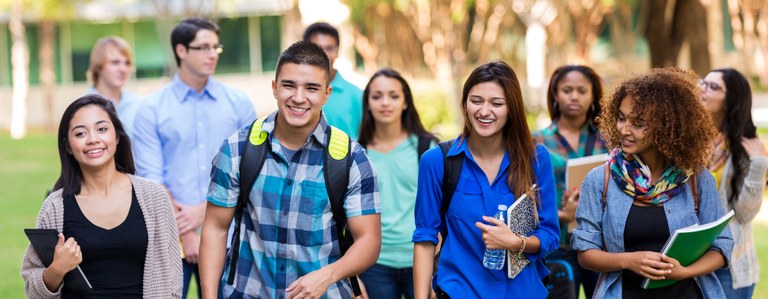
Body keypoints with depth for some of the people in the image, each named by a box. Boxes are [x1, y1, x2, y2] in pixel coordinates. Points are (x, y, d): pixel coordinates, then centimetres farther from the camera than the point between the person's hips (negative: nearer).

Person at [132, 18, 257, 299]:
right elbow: (151, 178, -3)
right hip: (171, 239, -1)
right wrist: (185, 234, -9)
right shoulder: (152, 110, 1)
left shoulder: (239, 104, 5)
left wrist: (204, 210, -8)